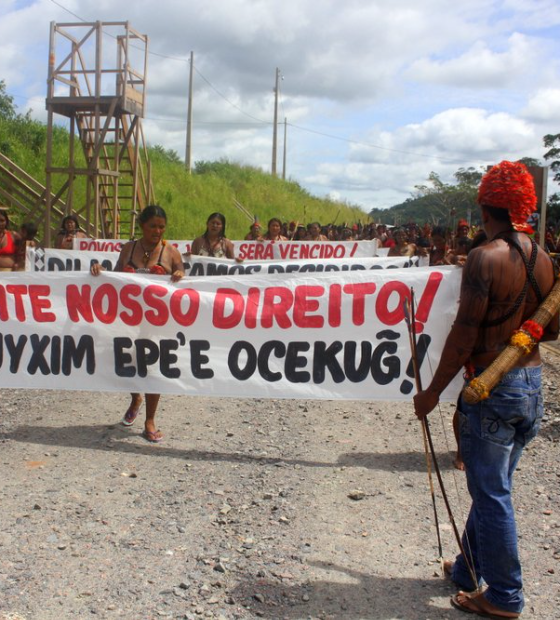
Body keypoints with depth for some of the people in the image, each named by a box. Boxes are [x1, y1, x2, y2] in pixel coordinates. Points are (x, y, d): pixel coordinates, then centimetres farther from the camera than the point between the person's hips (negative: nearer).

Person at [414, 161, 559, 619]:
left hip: (493, 388, -7)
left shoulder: (485, 258, -17)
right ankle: (469, 568, 37)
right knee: (493, 486, 20)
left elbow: (464, 335, -19)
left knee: (492, 494, 5)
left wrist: (433, 392, -11)